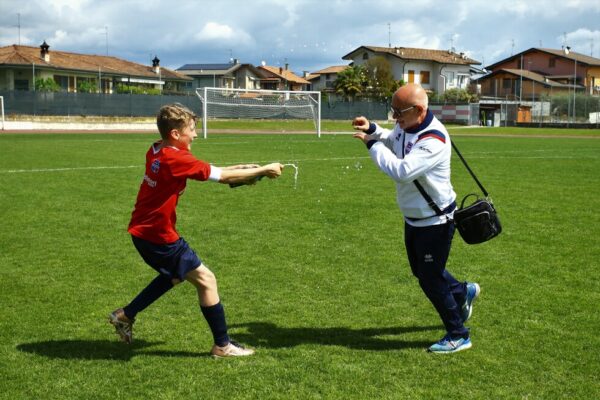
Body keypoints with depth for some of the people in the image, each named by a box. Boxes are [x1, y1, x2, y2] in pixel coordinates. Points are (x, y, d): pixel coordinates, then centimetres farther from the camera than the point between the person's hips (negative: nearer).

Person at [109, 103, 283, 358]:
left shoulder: (156, 152, 4)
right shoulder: (176, 160, -22)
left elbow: (207, 170, 11)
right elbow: (223, 177, -17)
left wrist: (241, 169, 3)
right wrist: (263, 170, -7)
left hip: (143, 231, 9)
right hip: (158, 235, -9)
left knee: (174, 275, 29)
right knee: (206, 279, 0)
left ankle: (125, 315, 32)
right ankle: (222, 346, 8)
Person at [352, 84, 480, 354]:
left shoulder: (434, 140, -30)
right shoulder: (404, 126, -3)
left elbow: (402, 171, -39)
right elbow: (391, 141, 20)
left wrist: (373, 144, -28)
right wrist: (372, 130, -1)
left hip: (436, 221, -9)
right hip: (413, 217, 9)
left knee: (430, 278, -1)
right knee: (421, 271, 23)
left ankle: (458, 336, 17)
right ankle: (463, 292, 48)